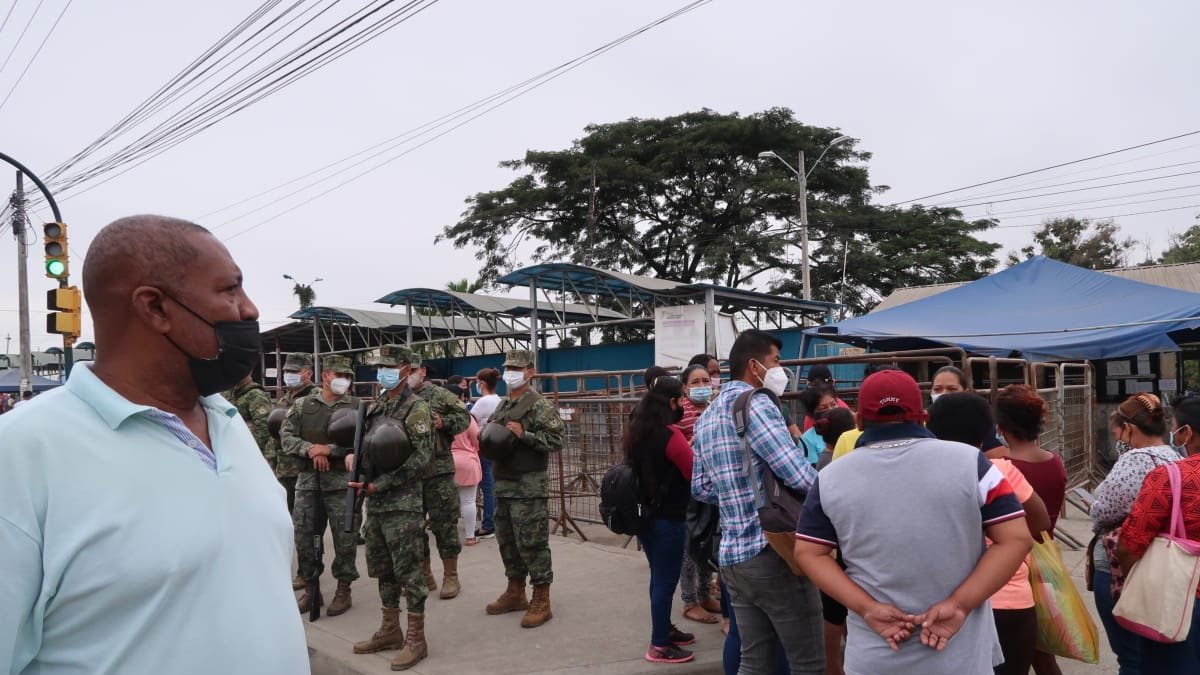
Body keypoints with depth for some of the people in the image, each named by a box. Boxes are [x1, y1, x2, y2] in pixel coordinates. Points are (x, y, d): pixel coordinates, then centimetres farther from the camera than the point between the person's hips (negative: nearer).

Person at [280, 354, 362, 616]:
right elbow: (286, 437, 3)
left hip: (341, 481, -2)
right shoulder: (302, 405, 8)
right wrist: (310, 449, -13)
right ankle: (310, 589, 23)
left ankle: (344, 590, 17)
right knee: (303, 536, 8)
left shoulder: (356, 407, 2)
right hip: (307, 480, 3)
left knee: (344, 538, 2)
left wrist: (329, 449, -15)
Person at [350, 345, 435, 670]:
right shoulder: (374, 407, 13)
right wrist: (362, 478, -4)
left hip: (403, 503, -8)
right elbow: (365, 446, 17)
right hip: (375, 503, 8)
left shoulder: (416, 408, -9)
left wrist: (379, 485, -17)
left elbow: (421, 457, -17)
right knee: (382, 569, 15)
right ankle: (390, 631, 28)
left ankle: (416, 639, 6)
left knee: (408, 570, -3)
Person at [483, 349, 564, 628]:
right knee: (507, 541, 16)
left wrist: (524, 434, -22)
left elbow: (556, 441, -16)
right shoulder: (501, 405, 15)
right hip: (502, 484, 8)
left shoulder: (541, 405, -9)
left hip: (529, 487, -8)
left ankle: (541, 601, 5)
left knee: (532, 543, -4)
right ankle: (515, 593, 30)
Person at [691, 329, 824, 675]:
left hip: (731, 556, 9)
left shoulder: (707, 416, 15)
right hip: (774, 552, -8)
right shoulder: (755, 403, -13)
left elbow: (701, 488, 18)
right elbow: (800, 476, -23)